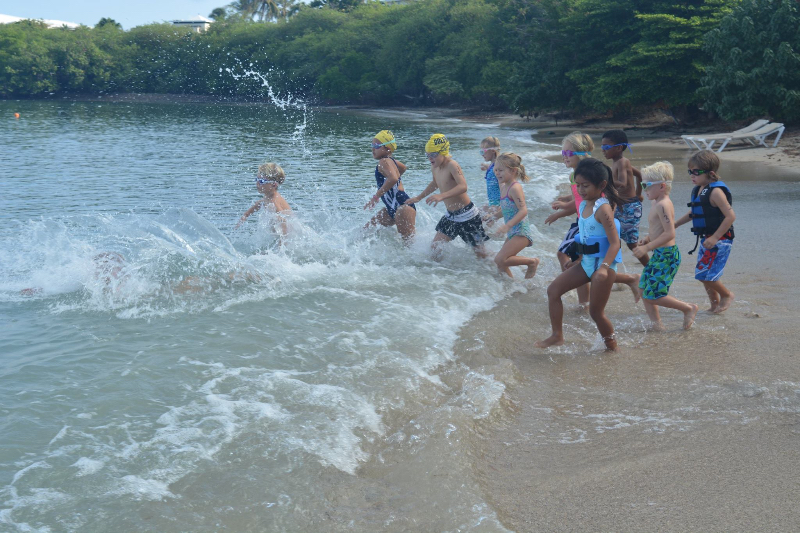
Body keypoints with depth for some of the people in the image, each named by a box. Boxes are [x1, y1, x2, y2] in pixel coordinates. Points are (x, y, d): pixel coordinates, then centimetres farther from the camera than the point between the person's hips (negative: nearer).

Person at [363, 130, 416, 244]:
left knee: (409, 243, -9)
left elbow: (393, 178, -34)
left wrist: (375, 197, -29)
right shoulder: (390, 160, 14)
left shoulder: (384, 162, -14)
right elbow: (402, 167, 37)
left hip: (402, 207, -11)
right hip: (392, 209, 11)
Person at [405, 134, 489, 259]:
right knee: (435, 246, 2)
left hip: (467, 215, -8)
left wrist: (441, 196, -49)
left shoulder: (452, 165, -22)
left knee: (480, 253, 3)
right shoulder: (435, 167, 3)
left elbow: (463, 186, -37)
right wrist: (418, 197, 29)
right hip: (450, 216, 8)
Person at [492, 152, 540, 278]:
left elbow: (523, 210, -25)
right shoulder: (503, 187, 11)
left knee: (500, 260, -19)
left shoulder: (515, 188, -17)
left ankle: (532, 262, -4)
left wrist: (507, 225, -32)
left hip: (521, 232, -9)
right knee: (501, 266, 10)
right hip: (513, 233, 10)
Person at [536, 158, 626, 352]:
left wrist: (604, 267, -36)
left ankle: (612, 347, 22)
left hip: (603, 264, -8)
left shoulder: (603, 209, -19)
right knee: (553, 290, 1)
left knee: (596, 312, 1)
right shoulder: (583, 205, 6)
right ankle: (557, 336, 6)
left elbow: (615, 243, -24)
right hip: (587, 263, 8)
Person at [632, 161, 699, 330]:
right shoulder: (655, 203, 12)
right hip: (659, 254, 10)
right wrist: (647, 239, 8)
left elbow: (669, 233, -26)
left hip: (667, 255, -10)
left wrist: (647, 247, -24)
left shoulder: (663, 205, -19)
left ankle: (689, 308, 9)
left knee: (653, 295, -8)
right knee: (644, 289, 12)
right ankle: (656, 324, 18)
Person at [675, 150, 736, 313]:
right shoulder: (698, 190, 8)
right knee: (702, 275, 12)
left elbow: (730, 216, -23)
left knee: (704, 274, -9)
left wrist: (715, 237, -25)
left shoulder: (715, 191, -19)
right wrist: (675, 224, 23)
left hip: (719, 239, -9)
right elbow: (694, 213, 26)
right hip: (706, 238, 9)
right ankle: (715, 304, 26)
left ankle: (727, 295, 14)